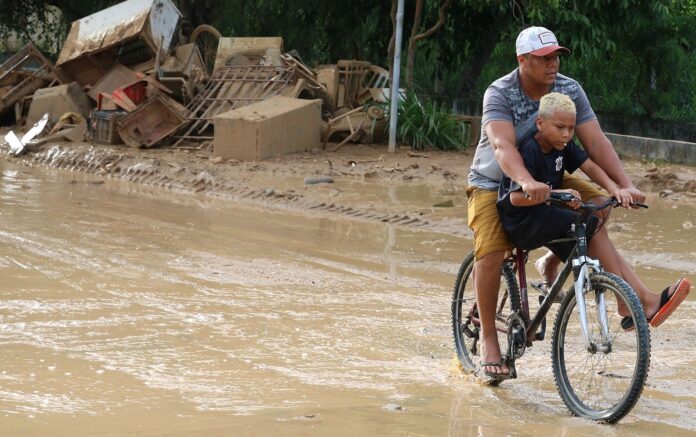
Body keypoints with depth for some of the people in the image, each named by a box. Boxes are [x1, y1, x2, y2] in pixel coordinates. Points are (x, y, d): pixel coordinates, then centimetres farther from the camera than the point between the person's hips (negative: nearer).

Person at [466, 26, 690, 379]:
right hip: (494, 184, -4)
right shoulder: (500, 94, -22)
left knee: (598, 204, -21)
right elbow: (502, 145, -38)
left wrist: (625, 185, -30)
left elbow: (596, 141, -16)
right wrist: (526, 182, -57)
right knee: (491, 251, -24)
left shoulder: (570, 90, -10)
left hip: (548, 181, 4)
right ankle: (488, 338, -11)